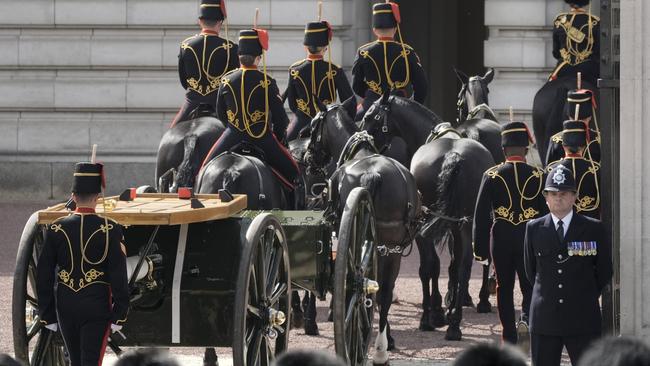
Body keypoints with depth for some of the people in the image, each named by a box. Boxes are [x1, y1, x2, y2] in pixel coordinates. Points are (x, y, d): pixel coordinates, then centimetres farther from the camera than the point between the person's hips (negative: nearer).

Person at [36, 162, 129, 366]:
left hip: (66, 308, 3)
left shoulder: (55, 230, -3)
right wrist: (119, 316, -2)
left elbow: (44, 278, 0)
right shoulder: (110, 230, -10)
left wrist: (47, 315, 7)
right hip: (97, 309, -3)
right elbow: (119, 276, -10)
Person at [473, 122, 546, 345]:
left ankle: (509, 336, 14)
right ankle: (527, 317, -18)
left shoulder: (491, 176, -4)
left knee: (504, 288, 12)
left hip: (501, 240, 0)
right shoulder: (538, 177, -4)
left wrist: (480, 249, 2)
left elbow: (481, 215, -3)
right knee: (530, 285, 10)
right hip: (530, 239, 0)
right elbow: (547, 213, 0)